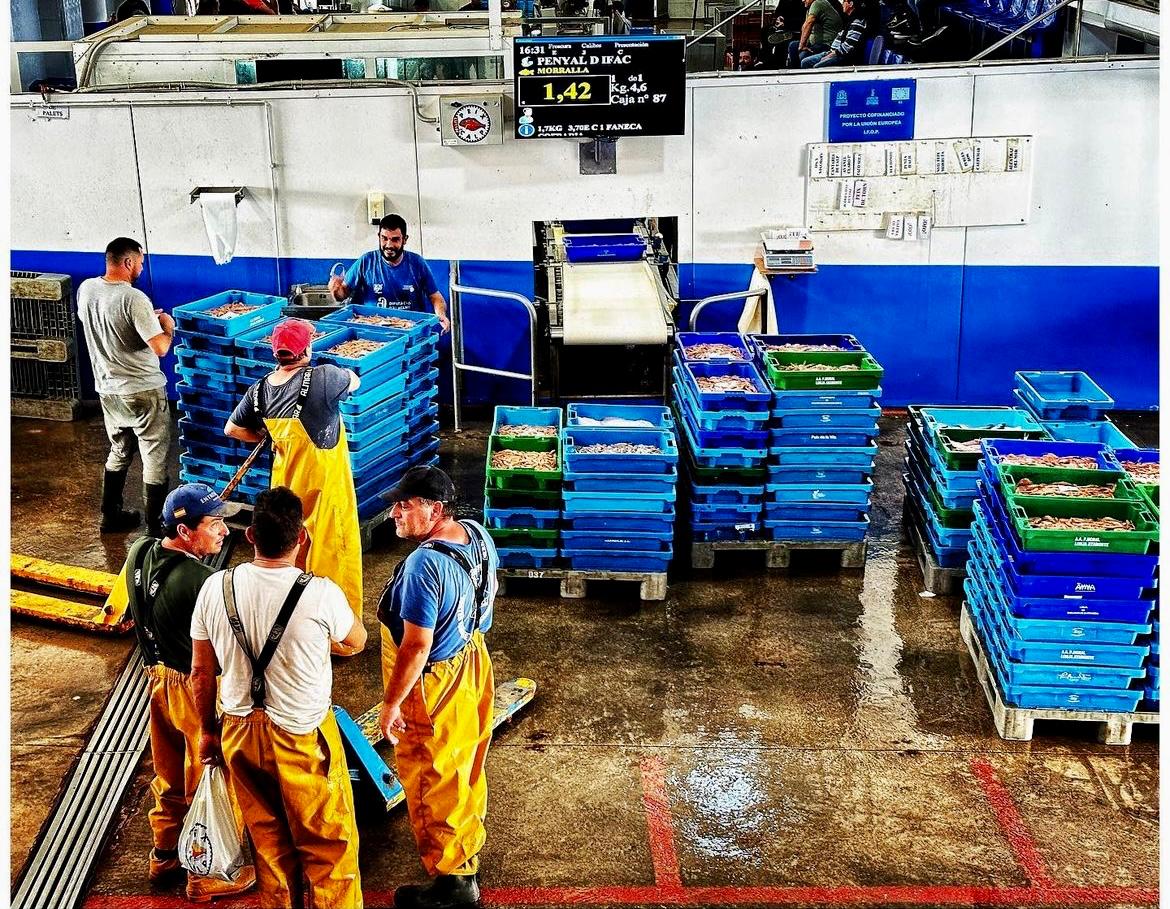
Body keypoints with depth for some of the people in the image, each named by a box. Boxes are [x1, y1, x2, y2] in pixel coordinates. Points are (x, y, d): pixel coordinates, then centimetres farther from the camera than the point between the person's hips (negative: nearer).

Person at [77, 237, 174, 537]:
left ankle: (111, 516, 32)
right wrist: (167, 326, -3)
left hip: (107, 388, 7)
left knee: (119, 451, 23)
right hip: (143, 391, -7)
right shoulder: (134, 299, -23)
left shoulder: (86, 289, -1)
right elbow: (160, 348, -23)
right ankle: (155, 527, 10)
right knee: (155, 457, 5)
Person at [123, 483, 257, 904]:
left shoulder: (139, 553, -7)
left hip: (158, 676, 8)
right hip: (199, 689, -8)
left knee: (169, 775, 25)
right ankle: (205, 875, 28)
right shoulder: (201, 582, -32)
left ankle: (164, 855, 44)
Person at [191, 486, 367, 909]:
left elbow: (202, 672, 0)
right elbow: (358, 640, 1)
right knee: (329, 845, 11)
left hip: (240, 734, 4)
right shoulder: (321, 593, -21)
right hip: (304, 738, -4)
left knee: (268, 842, 21)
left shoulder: (216, 588, -10)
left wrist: (207, 730, 15)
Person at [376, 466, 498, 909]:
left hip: (432, 685, -9)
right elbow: (490, 590, 10)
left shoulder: (424, 566, -34)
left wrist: (391, 703, -18)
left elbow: (416, 647, -30)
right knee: (466, 763, 27)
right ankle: (469, 840, 49)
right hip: (472, 662, 9)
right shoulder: (478, 534, -8)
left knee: (432, 781, 10)